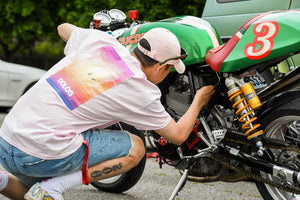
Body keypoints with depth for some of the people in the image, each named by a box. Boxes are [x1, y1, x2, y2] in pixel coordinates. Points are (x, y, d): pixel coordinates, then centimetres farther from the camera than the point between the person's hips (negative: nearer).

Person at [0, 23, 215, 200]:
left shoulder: (100, 40, 7)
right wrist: (199, 101, 24)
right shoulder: (142, 93, -6)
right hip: (42, 156, -8)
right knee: (135, 148, 4)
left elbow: (63, 28, 31)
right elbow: (178, 135, 8)